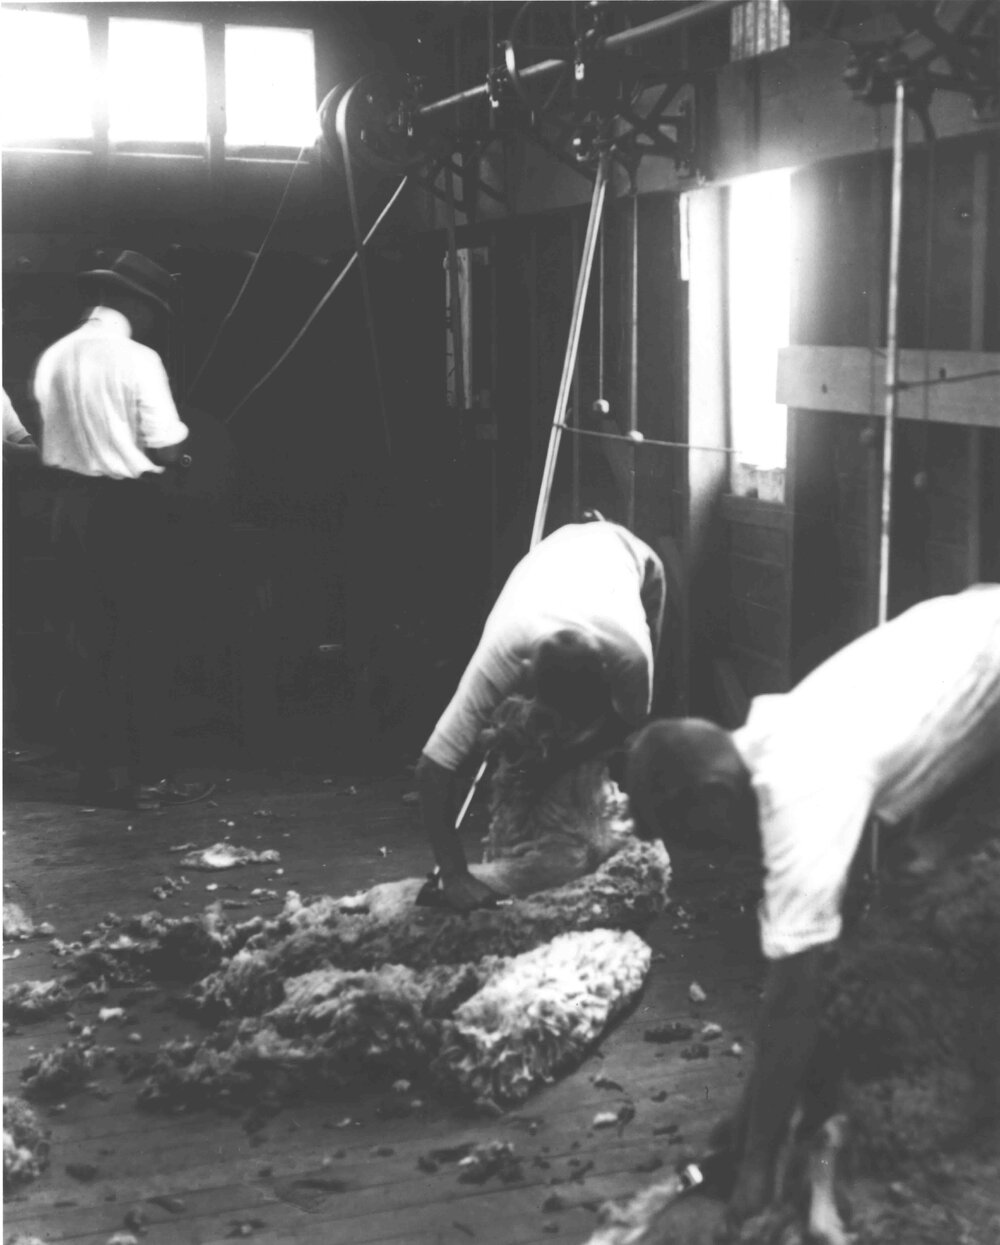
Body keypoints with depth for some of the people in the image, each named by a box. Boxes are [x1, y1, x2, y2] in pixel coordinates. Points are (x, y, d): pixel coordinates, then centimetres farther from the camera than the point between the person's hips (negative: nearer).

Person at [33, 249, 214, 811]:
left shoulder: (55, 356, 6)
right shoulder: (137, 359, -13)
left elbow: (53, 441, 11)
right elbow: (166, 450, -14)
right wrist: (179, 446, 7)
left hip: (72, 506, 6)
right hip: (129, 509, -6)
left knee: (92, 643, 12)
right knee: (147, 647, 2)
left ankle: (97, 775, 16)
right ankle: (152, 778, 5)